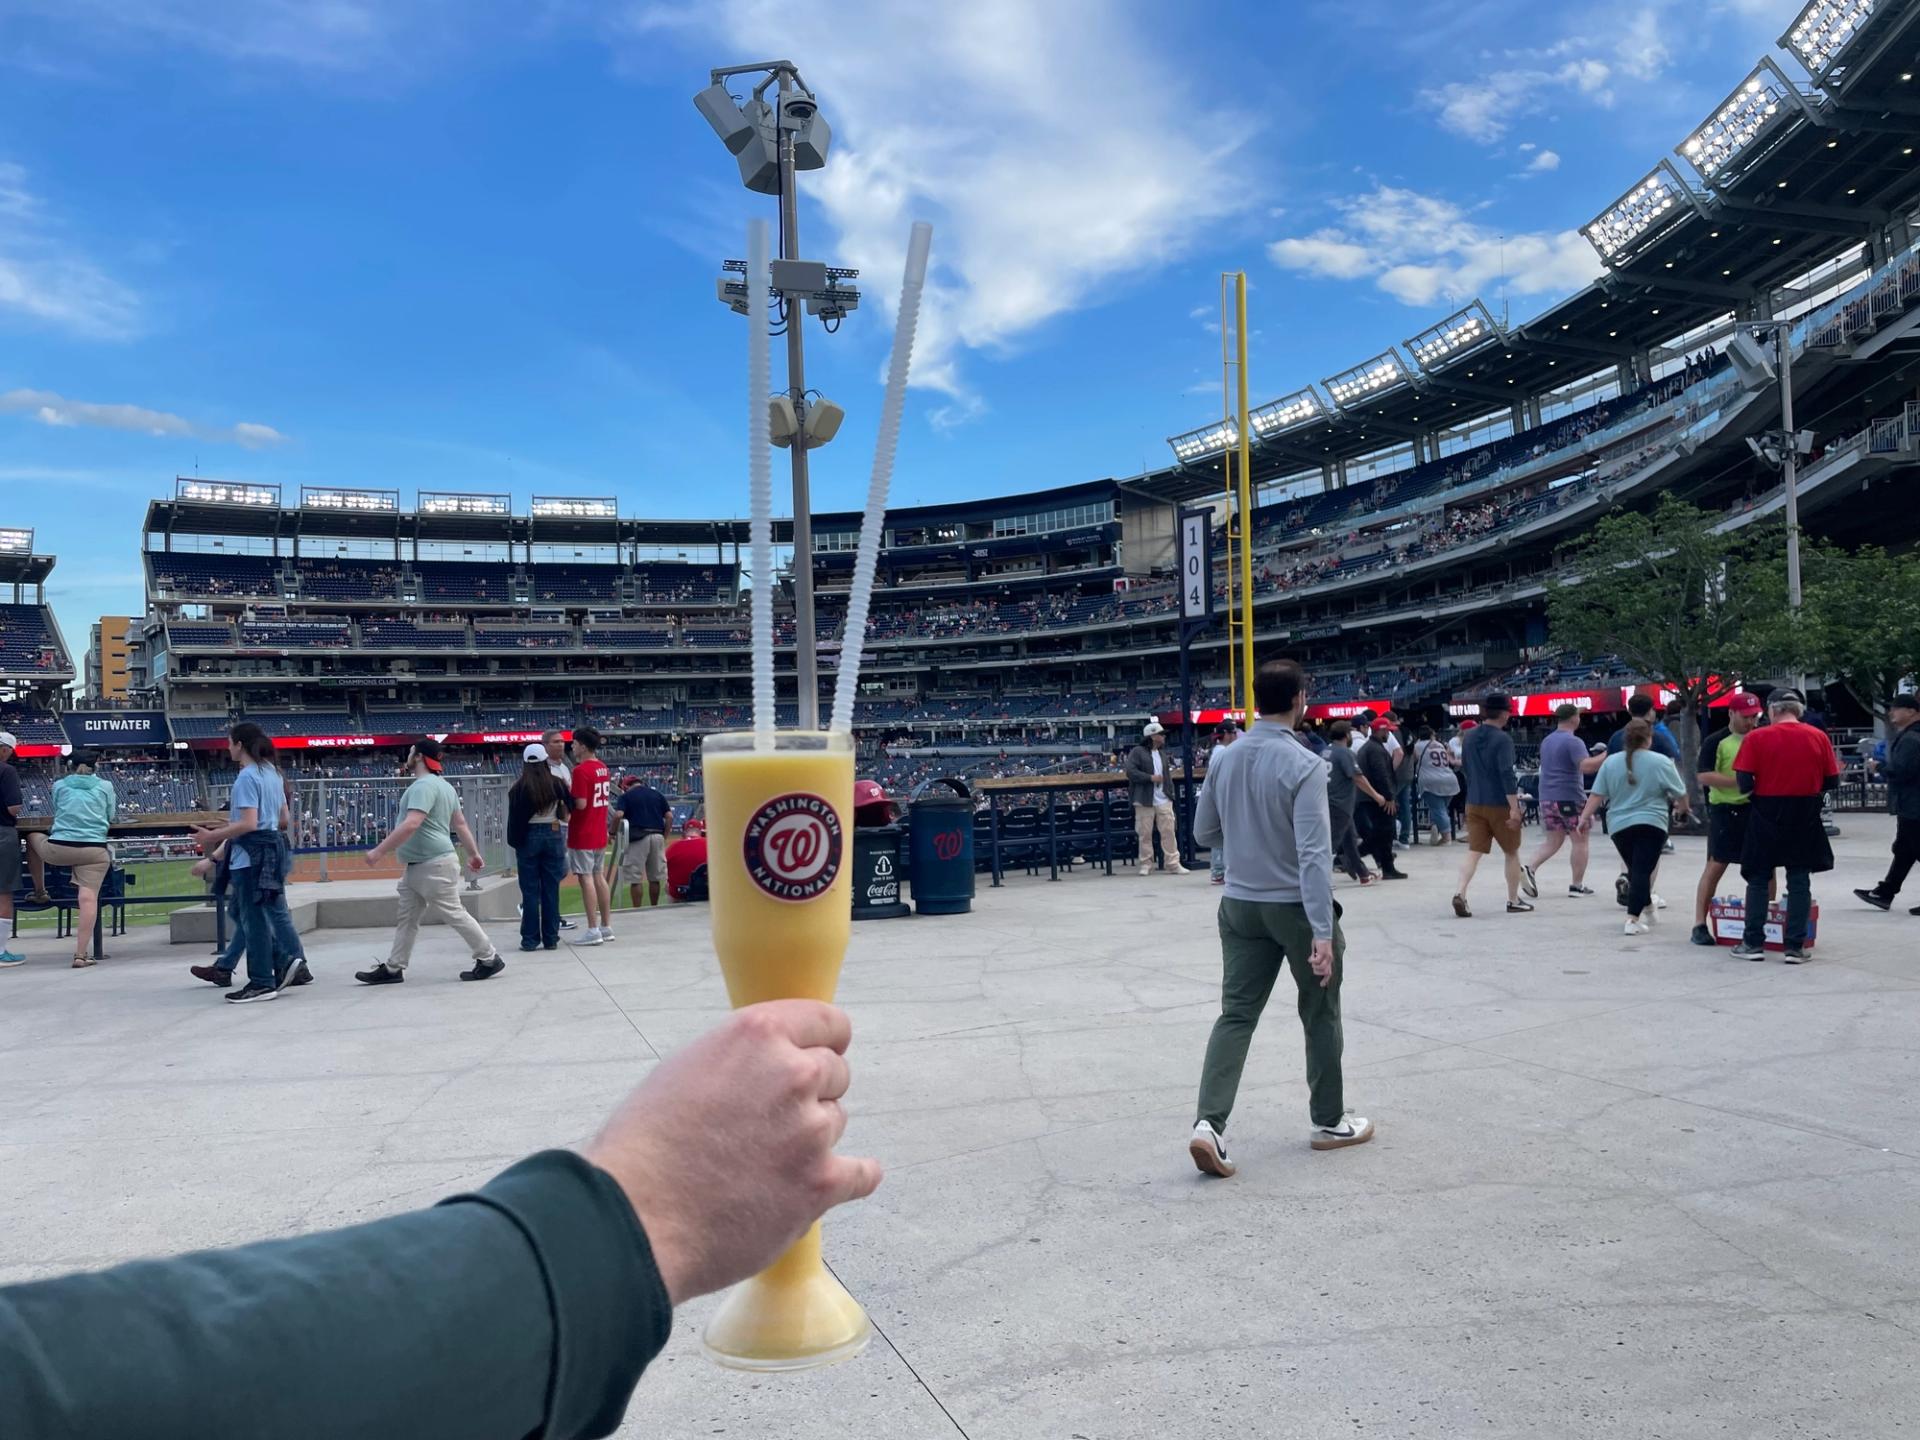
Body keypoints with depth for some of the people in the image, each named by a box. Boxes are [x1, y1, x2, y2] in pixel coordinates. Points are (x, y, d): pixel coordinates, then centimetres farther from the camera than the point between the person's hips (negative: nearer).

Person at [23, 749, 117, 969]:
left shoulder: (60, 785, 13)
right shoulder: (105, 786, 11)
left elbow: (57, 813, 25)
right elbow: (110, 819, 17)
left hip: (59, 849, 1)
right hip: (94, 850, -1)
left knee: (33, 837, 34)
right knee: (88, 898, -7)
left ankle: (39, 892, 45)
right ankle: (81, 955, -14)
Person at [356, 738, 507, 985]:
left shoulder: (424, 786, -18)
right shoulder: (444, 786, 15)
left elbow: (411, 824, -29)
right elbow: (460, 823, 20)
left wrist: (380, 851, -28)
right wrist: (473, 853, 24)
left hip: (435, 866, -11)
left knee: (454, 914, -3)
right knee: (406, 918, 12)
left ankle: (489, 959, 5)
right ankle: (393, 968, 17)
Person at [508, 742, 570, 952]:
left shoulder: (518, 787, -6)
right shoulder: (557, 783, -4)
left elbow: (514, 818, -5)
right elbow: (572, 806, 0)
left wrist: (514, 841, 4)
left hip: (528, 838, -1)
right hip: (554, 835, 1)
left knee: (530, 891, 5)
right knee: (551, 890, 6)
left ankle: (530, 939, 6)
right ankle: (551, 939, 9)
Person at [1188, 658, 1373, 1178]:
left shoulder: (1225, 760, 0)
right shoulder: (1303, 765, -19)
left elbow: (1203, 833, 10)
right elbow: (1314, 854, -24)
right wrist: (1323, 933, -24)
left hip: (1240, 905, 5)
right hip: (1296, 907, -5)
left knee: (1236, 1014, 5)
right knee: (1321, 1016, 14)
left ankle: (1209, 1124, -9)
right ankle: (1329, 1122, 28)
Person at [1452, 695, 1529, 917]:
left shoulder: (1469, 737, 6)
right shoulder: (1502, 739, -14)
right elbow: (1507, 774, -21)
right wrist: (1514, 807, -23)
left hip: (1474, 804, 5)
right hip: (1500, 805, -5)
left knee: (1473, 852, 2)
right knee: (1512, 853, 12)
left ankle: (1460, 893, -18)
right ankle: (1513, 901, 20)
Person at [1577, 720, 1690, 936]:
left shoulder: (1611, 762, 4)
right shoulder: (1660, 762, -3)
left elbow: (1597, 794, 2)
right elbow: (1680, 793, 5)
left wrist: (1585, 816, 7)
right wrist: (1683, 809, 24)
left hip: (1619, 827, 4)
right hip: (1650, 824, -4)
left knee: (1634, 870, 17)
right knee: (1643, 871, -8)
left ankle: (1646, 911, 30)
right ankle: (1633, 919, -17)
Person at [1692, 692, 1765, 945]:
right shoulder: (1716, 741, -4)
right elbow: (1704, 776, -13)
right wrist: (1739, 782, -20)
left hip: (1757, 808, 5)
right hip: (1725, 809, -5)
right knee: (1715, 866, -3)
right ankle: (1700, 925, 0)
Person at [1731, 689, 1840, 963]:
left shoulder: (1757, 738, -9)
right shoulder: (1819, 737, -1)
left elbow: (1744, 783, -12)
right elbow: (1832, 782, 1)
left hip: (1767, 815, -2)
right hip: (1806, 816, 2)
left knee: (1758, 880, 9)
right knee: (1799, 882, 9)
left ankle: (1753, 943, 10)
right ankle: (1795, 947, 9)